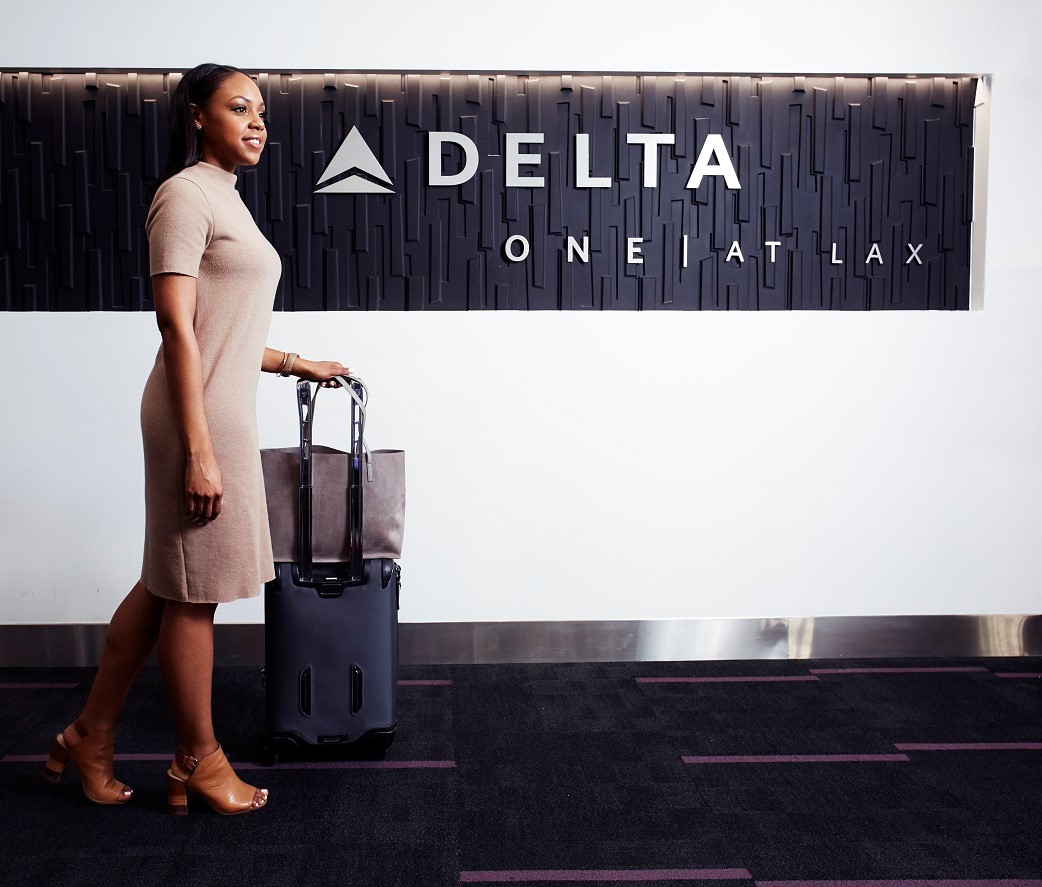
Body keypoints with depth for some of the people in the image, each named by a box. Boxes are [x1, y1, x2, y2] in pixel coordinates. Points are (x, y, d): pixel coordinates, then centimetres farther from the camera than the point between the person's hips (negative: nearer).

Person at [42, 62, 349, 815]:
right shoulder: (185, 194, -9)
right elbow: (177, 326, -17)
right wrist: (199, 450, -21)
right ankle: (199, 762, 16)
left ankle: (89, 738, 26)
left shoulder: (224, 199, 19)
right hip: (200, 414, -9)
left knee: (169, 583, 14)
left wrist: (297, 364, 27)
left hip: (223, 409, 9)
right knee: (192, 590, 2)